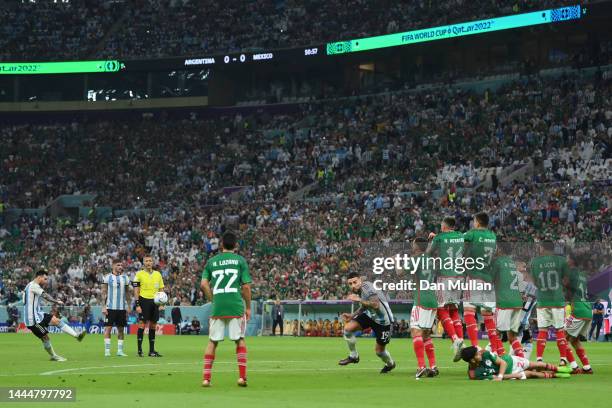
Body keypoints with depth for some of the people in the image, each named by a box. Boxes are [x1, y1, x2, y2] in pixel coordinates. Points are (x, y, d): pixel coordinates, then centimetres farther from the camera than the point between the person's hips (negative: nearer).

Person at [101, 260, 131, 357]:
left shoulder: (125, 278, 10)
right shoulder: (108, 277, -1)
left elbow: (127, 293, 15)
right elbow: (104, 292, 0)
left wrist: (128, 306, 8)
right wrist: (104, 306, -8)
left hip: (122, 308, 4)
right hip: (110, 307, -4)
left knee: (121, 329, 5)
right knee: (108, 328, -5)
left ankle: (120, 350, 10)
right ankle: (107, 350, -2)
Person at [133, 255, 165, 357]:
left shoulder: (158, 274, 12)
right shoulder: (139, 274, 0)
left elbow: (161, 290, 15)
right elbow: (136, 291, -3)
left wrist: (161, 304, 5)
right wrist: (137, 305, -10)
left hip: (155, 302, 4)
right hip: (144, 301, -4)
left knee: (153, 325, 6)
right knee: (142, 324, -8)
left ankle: (152, 350, 11)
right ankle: (139, 350, -5)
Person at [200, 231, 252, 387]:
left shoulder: (212, 261, 9)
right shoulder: (240, 260, 2)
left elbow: (204, 284, 0)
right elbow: (246, 286, -2)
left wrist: (213, 300, 11)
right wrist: (248, 307, 7)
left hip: (217, 308, 2)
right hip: (236, 307, -2)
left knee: (212, 342, 10)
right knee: (240, 340, 10)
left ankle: (206, 378, 6)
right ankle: (242, 376, 4)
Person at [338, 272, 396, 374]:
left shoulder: (367, 288, -28)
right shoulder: (360, 289, -1)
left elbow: (376, 305, -41)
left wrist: (359, 300, -44)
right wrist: (352, 316, 4)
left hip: (383, 320, -8)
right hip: (370, 315, 8)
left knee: (379, 350, 4)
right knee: (348, 328, -12)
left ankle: (390, 364, 38)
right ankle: (353, 356, 6)